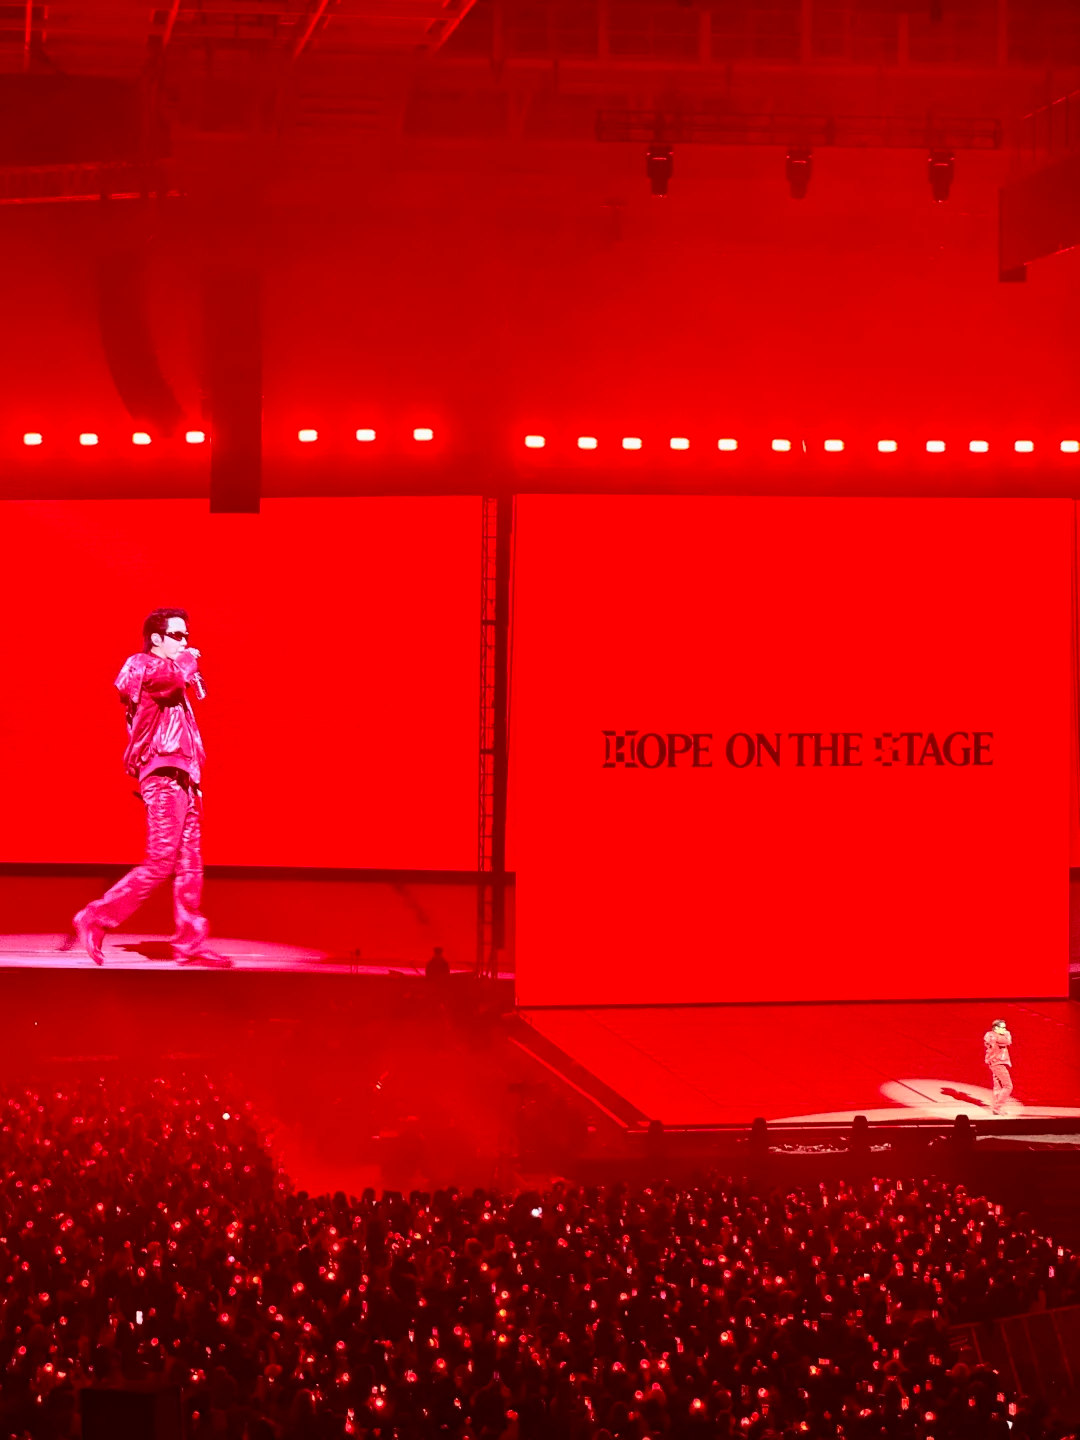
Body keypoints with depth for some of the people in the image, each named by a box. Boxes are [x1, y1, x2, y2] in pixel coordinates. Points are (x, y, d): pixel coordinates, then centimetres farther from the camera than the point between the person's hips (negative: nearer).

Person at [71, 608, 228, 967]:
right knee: (161, 861, -14)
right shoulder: (144, 665, -5)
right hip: (162, 775, -10)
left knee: (190, 864, 4)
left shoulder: (165, 671, 25)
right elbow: (176, 677, -26)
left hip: (180, 778, 10)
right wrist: (187, 660, -5)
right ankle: (95, 919, -9)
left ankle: (190, 942, 3)